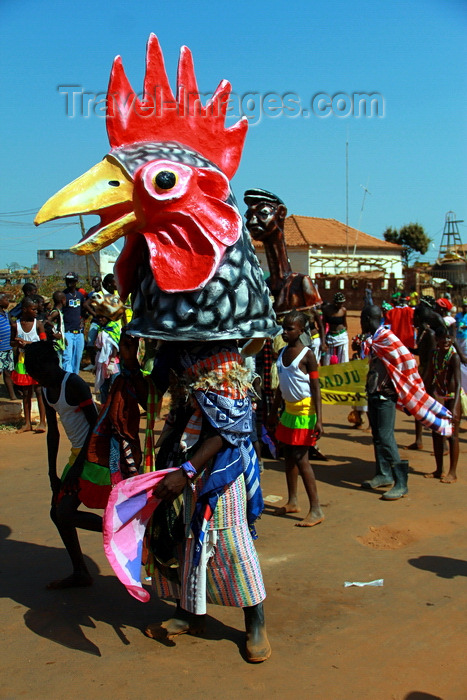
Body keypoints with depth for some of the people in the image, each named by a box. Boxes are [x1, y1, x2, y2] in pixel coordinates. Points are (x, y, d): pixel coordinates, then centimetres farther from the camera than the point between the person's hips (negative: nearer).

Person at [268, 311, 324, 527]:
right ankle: (292, 502, 26)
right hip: (289, 409, 8)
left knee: (300, 458, -9)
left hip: (305, 411, -8)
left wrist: (318, 419, -21)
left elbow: (316, 388, -15)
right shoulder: (283, 353, 8)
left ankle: (316, 510, -3)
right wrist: (274, 411, 19)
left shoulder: (307, 355, -13)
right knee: (289, 455, 13)